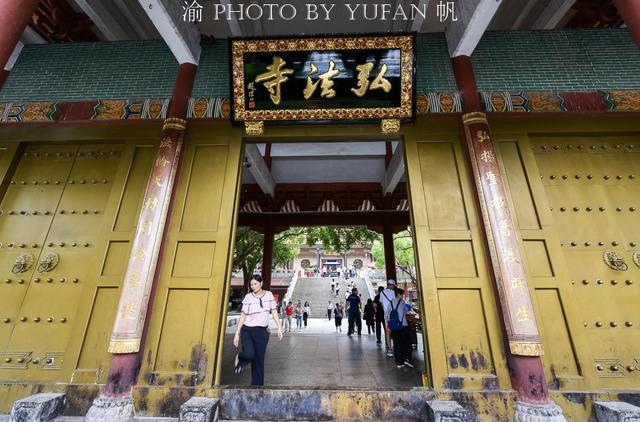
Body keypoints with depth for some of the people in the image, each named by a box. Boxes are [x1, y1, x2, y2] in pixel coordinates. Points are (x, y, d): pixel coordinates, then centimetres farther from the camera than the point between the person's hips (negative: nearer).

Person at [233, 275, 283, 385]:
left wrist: (279, 327, -3)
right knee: (249, 354, -23)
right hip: (247, 330, -2)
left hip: (262, 332, 2)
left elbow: (274, 311, 3)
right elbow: (243, 316, -2)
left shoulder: (269, 294, 0)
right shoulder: (248, 297, -5)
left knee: (259, 361, 5)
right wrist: (237, 333, -5)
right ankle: (239, 358, 12)